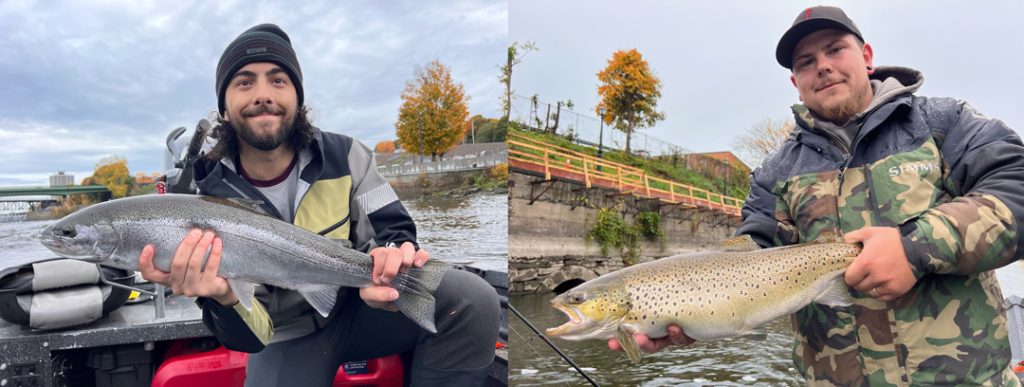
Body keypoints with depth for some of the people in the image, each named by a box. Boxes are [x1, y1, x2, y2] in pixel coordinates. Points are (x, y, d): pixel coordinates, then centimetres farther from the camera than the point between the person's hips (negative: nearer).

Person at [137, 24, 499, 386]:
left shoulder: (345, 156, -10)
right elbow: (251, 335, -17)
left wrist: (392, 258, -38)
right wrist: (224, 298, -43)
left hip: (357, 306, 1)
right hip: (288, 337, 0)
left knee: (472, 301, -26)